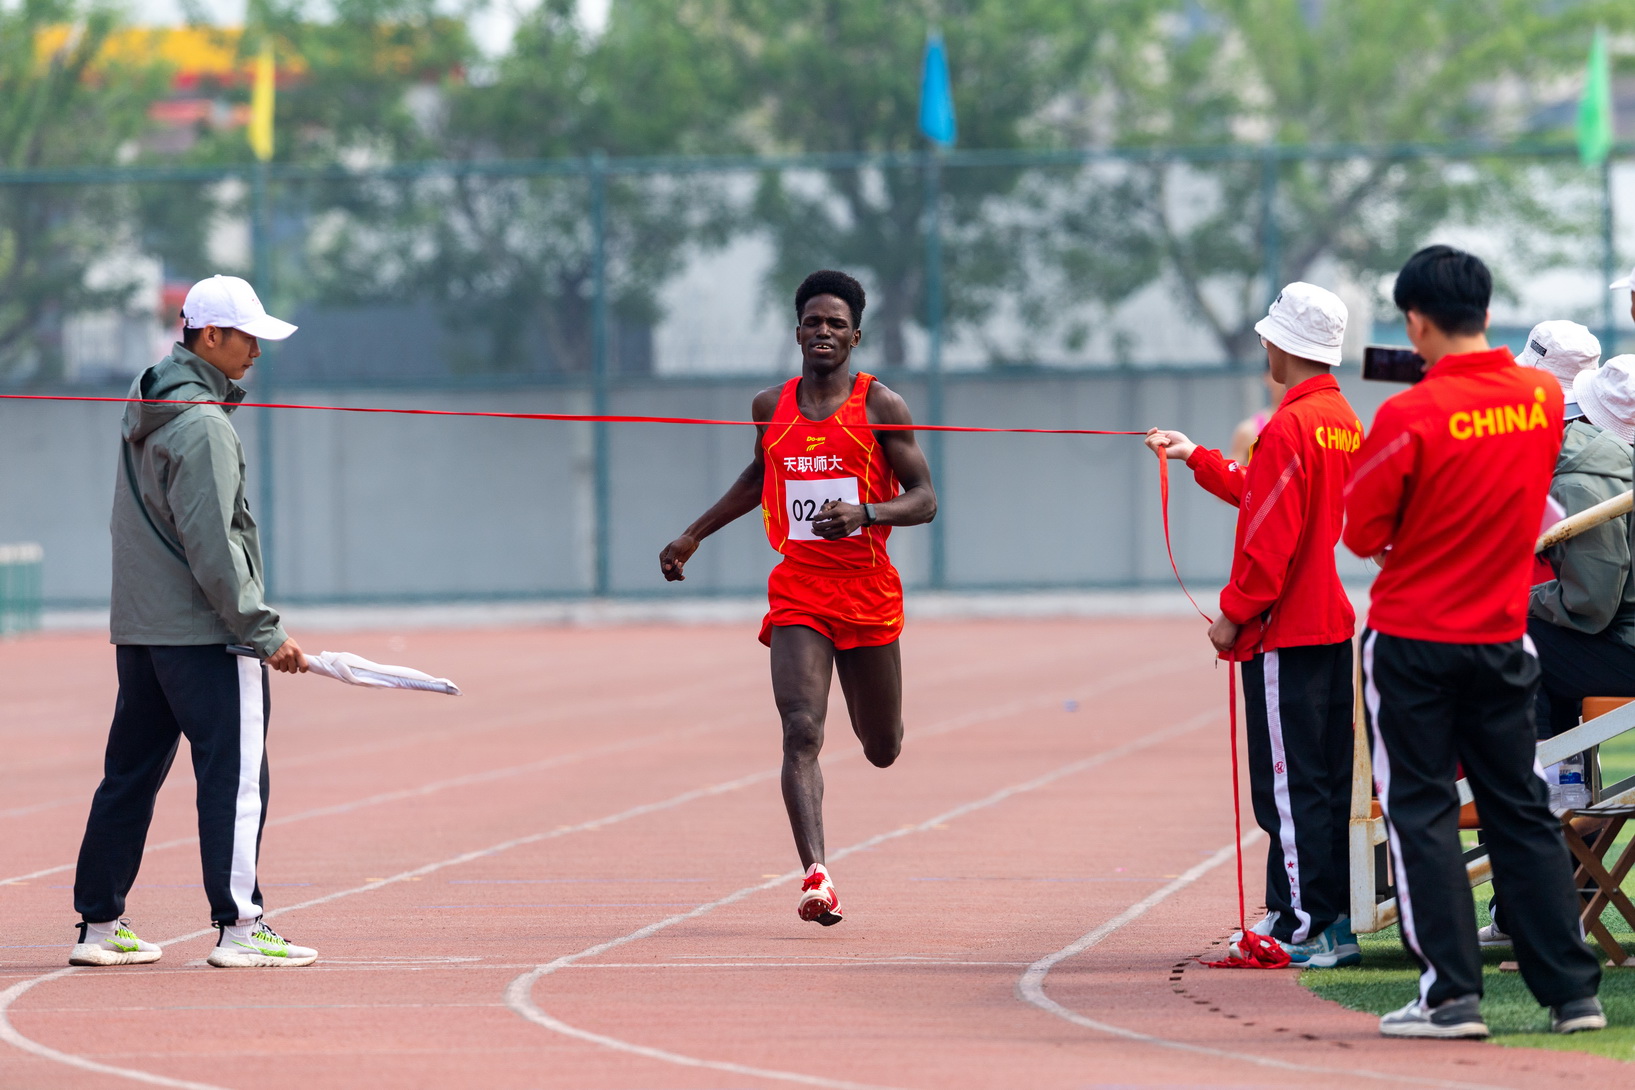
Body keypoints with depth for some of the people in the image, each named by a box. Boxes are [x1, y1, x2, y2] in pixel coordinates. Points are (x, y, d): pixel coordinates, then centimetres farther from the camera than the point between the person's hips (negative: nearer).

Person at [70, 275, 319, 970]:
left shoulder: (147, 404, 13)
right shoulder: (202, 424, -16)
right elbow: (210, 547, -20)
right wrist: (265, 632, -17)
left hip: (136, 627, 9)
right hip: (204, 629, -9)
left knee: (131, 773, 12)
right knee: (234, 772, -6)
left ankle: (98, 926, 15)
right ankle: (238, 928, -7)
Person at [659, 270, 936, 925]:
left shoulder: (880, 406, -4)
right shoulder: (772, 408, 6)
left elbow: (925, 500, -5)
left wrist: (865, 513, -23)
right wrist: (694, 535, 26)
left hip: (869, 593, -1)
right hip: (797, 594, 1)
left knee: (882, 750, 14)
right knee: (801, 734, -20)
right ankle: (816, 877, -28)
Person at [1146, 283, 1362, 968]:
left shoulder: (1289, 428, -18)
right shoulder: (1343, 420, 12)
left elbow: (1271, 536, -20)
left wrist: (1234, 615, -11)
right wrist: (1197, 459, 34)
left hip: (1284, 631, -9)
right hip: (1332, 625, 9)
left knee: (1289, 785, -5)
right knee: (1322, 781, 13)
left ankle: (1308, 931, -5)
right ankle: (1326, 918, 18)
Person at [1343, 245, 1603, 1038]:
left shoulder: (1410, 417, -17)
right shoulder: (1543, 399, -2)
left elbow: (1363, 535, -9)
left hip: (1412, 639, -5)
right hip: (1501, 638, 5)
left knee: (1420, 812, 2)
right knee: (1520, 809, 12)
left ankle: (1451, 995, -2)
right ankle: (1572, 990, 11)